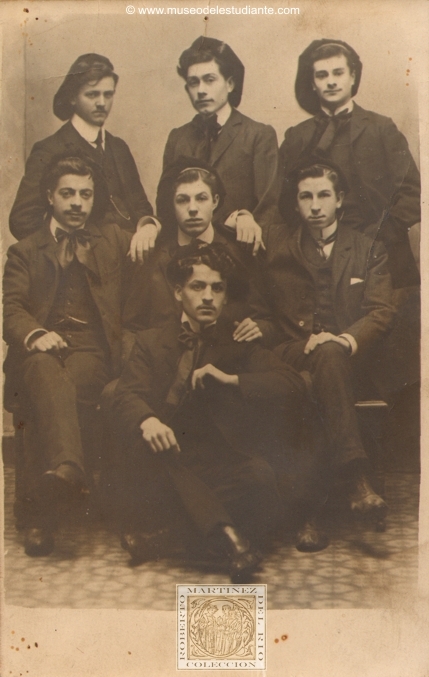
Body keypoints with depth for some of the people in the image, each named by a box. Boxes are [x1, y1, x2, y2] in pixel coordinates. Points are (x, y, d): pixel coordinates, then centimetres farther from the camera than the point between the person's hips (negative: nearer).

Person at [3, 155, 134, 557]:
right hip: (40, 351, 0)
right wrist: (33, 334, -15)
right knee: (48, 377, -36)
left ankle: (35, 509, -34)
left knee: (66, 388, -33)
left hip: (92, 350, 0)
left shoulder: (114, 242, 26)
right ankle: (66, 469, -57)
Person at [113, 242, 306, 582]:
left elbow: (294, 387, -1)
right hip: (169, 457, 2)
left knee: (261, 482, -32)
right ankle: (225, 532, -29)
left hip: (226, 459, -1)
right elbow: (128, 395, -5)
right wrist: (147, 420, -30)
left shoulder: (241, 344, 12)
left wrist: (231, 379, -16)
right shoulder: (152, 342, 13)